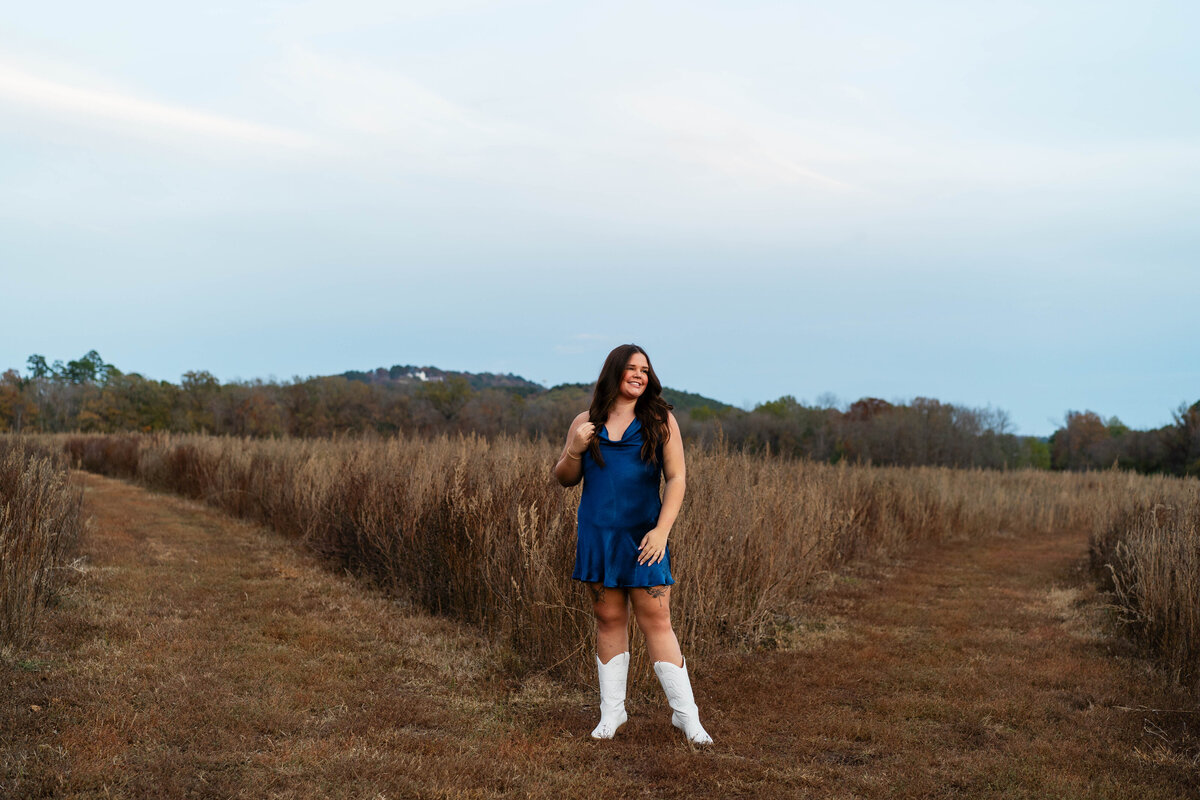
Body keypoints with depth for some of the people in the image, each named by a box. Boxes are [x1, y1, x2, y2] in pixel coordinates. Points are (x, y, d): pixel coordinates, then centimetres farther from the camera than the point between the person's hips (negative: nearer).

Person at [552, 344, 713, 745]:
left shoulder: (660, 420, 2)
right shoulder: (586, 423, 8)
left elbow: (676, 478, -1)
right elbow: (564, 478, 13)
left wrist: (662, 530, -12)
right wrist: (574, 450, -9)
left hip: (642, 537, -2)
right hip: (597, 535, 2)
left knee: (656, 622, -3)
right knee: (609, 620, 7)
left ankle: (685, 714, 5)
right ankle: (612, 711, 18)